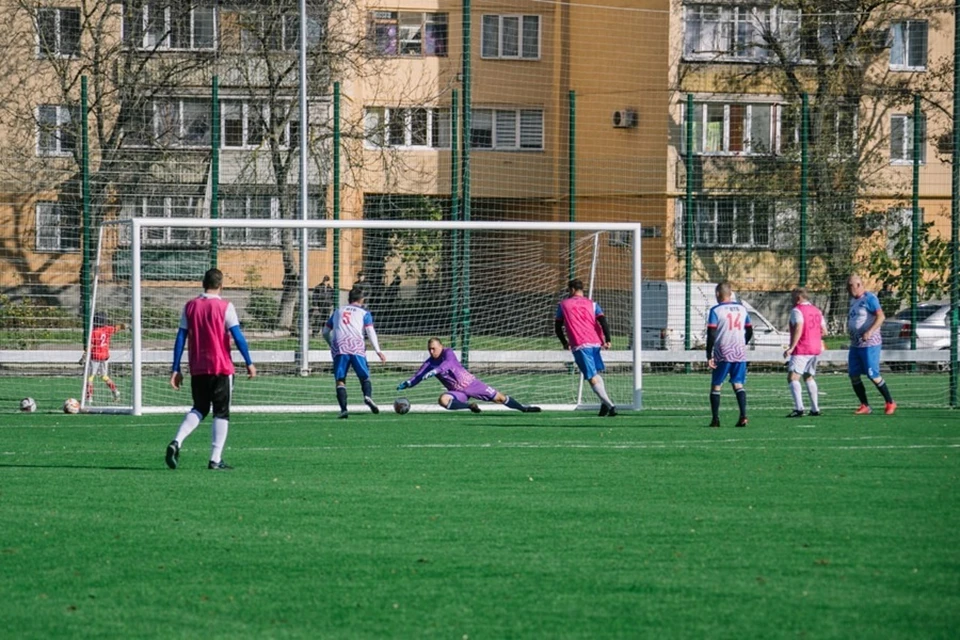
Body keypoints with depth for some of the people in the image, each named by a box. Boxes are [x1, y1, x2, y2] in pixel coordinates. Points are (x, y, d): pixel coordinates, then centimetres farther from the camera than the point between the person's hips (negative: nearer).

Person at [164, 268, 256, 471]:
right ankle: (215, 460, -1)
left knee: (199, 409, 17)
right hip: (221, 368, -4)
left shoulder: (190, 307, 4)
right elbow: (238, 336, -9)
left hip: (197, 369, 4)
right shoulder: (225, 307, -6)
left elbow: (180, 339, 3)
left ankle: (176, 442, -6)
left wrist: (175, 369, 5)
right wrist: (249, 363, -2)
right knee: (221, 414, 4)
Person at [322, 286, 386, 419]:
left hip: (339, 348, 1)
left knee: (340, 380, 1)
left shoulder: (338, 311, 25)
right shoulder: (364, 313, 16)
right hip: (357, 348, -1)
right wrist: (378, 351, -2)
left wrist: (331, 345, 44)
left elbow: (325, 332, 27)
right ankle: (368, 396, -23)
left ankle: (343, 409, -16)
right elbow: (370, 332, 2)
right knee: (364, 377, 7)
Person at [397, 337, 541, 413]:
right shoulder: (429, 363, -1)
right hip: (457, 392, 3)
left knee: (499, 398, -2)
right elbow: (418, 376, -7)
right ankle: (470, 406, -13)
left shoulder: (448, 353, -13)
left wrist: (434, 371, -48)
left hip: (471, 384, -3)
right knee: (442, 400, -30)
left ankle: (523, 408, 17)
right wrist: (406, 384, -26)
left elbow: (447, 364, -33)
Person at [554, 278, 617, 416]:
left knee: (593, 379, -8)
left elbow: (557, 327, 15)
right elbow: (603, 322, -1)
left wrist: (565, 343, 28)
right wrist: (607, 340, -3)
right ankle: (605, 403, 6)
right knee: (597, 374, 21)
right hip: (595, 343, 4)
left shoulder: (563, 305, 11)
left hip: (579, 346, -4)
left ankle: (610, 405, -21)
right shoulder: (591, 304, 13)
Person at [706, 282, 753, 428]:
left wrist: (709, 356, -9)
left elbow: (711, 335, -11)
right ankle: (743, 415, -11)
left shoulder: (715, 310, -6)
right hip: (740, 353, 4)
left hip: (722, 354, -4)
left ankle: (715, 419, 2)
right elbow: (749, 331, 14)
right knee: (738, 384, 5)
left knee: (716, 385, 6)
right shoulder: (742, 309, 9)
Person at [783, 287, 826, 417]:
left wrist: (791, 347, -23)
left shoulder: (797, 310, -10)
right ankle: (815, 409, 18)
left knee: (792, 377, -11)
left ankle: (799, 408, -25)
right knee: (809, 377, 20)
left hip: (801, 349, -8)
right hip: (815, 348, 9)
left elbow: (798, 329, -21)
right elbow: (823, 330, 17)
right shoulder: (816, 310, 14)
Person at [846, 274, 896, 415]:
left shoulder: (869, 298, -11)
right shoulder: (853, 300, 16)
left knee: (873, 375, -9)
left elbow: (881, 316, -21)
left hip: (869, 343, -9)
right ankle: (865, 406, 10)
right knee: (853, 375, 2)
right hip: (855, 344, 9)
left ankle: (890, 403, 5)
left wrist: (869, 332, -31)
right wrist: (849, 327, 11)